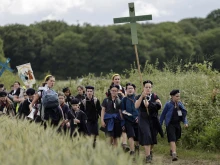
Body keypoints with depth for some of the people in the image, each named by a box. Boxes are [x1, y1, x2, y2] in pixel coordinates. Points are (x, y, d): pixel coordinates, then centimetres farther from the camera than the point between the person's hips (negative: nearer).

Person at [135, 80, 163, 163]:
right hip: (143, 120, -3)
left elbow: (160, 105, -10)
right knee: (147, 136, -17)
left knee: (153, 137, 10)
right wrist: (142, 96, -27)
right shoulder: (139, 97, 0)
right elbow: (136, 106, -18)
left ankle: (150, 151, 39)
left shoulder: (154, 96, 4)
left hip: (153, 119, 3)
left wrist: (149, 104, -24)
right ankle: (148, 156, -16)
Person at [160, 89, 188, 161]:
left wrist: (185, 122, -8)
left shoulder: (180, 104, 5)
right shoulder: (168, 104, -9)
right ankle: (174, 154, -27)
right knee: (172, 139, -17)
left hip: (177, 124, 6)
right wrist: (160, 125, 4)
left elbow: (184, 114, 8)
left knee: (176, 138, 18)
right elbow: (163, 115, 0)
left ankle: (171, 150, 41)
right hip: (170, 124, -6)